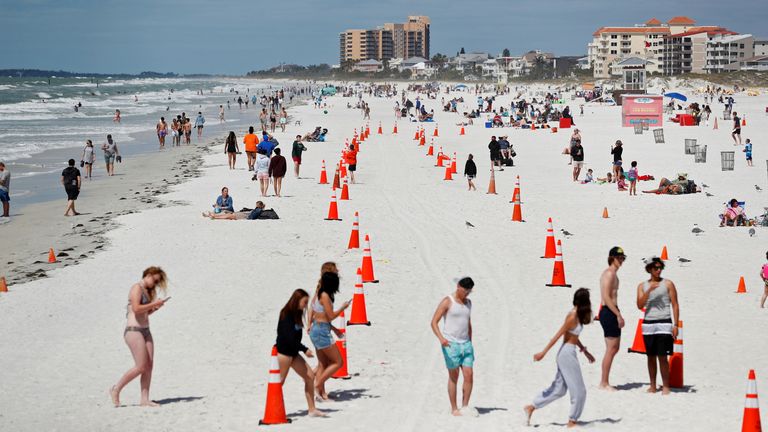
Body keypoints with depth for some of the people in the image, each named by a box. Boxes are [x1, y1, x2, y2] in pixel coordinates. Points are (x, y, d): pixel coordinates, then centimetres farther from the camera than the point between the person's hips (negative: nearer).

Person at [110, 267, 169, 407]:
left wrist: (155, 307, 8)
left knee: (149, 366, 1)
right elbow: (136, 309, -21)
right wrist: (153, 304, -14)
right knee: (141, 367, -12)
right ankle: (116, 389, 1)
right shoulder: (137, 288, -9)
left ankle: (145, 399, 1)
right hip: (133, 331, -9)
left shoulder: (147, 291, 18)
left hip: (145, 331, 9)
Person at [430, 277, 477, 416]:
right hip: (450, 344, -6)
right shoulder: (447, 302, -6)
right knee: (454, 377, 0)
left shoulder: (468, 303, 15)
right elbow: (434, 322, -12)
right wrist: (441, 338, -27)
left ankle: (465, 407, 7)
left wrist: (470, 344, 22)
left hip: (465, 344, 6)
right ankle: (454, 409, 7)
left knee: (469, 376, -3)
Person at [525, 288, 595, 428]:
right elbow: (558, 336, -17)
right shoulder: (573, 317, -18)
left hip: (567, 353, 9)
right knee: (579, 390, 0)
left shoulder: (575, 314, 10)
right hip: (567, 353, -9)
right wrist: (543, 353, -16)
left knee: (559, 388, 14)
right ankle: (572, 421, 8)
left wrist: (585, 351, 25)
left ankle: (531, 407, 17)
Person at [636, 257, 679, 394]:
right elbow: (640, 305, -2)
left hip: (664, 323, -3)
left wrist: (675, 325, -5)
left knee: (662, 357, -8)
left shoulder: (668, 284, 3)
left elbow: (675, 305, 2)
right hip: (648, 324, 3)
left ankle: (665, 386, -4)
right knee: (651, 357, 7)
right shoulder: (642, 286, 10)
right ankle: (652, 386, 14)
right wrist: (649, 290, -15)